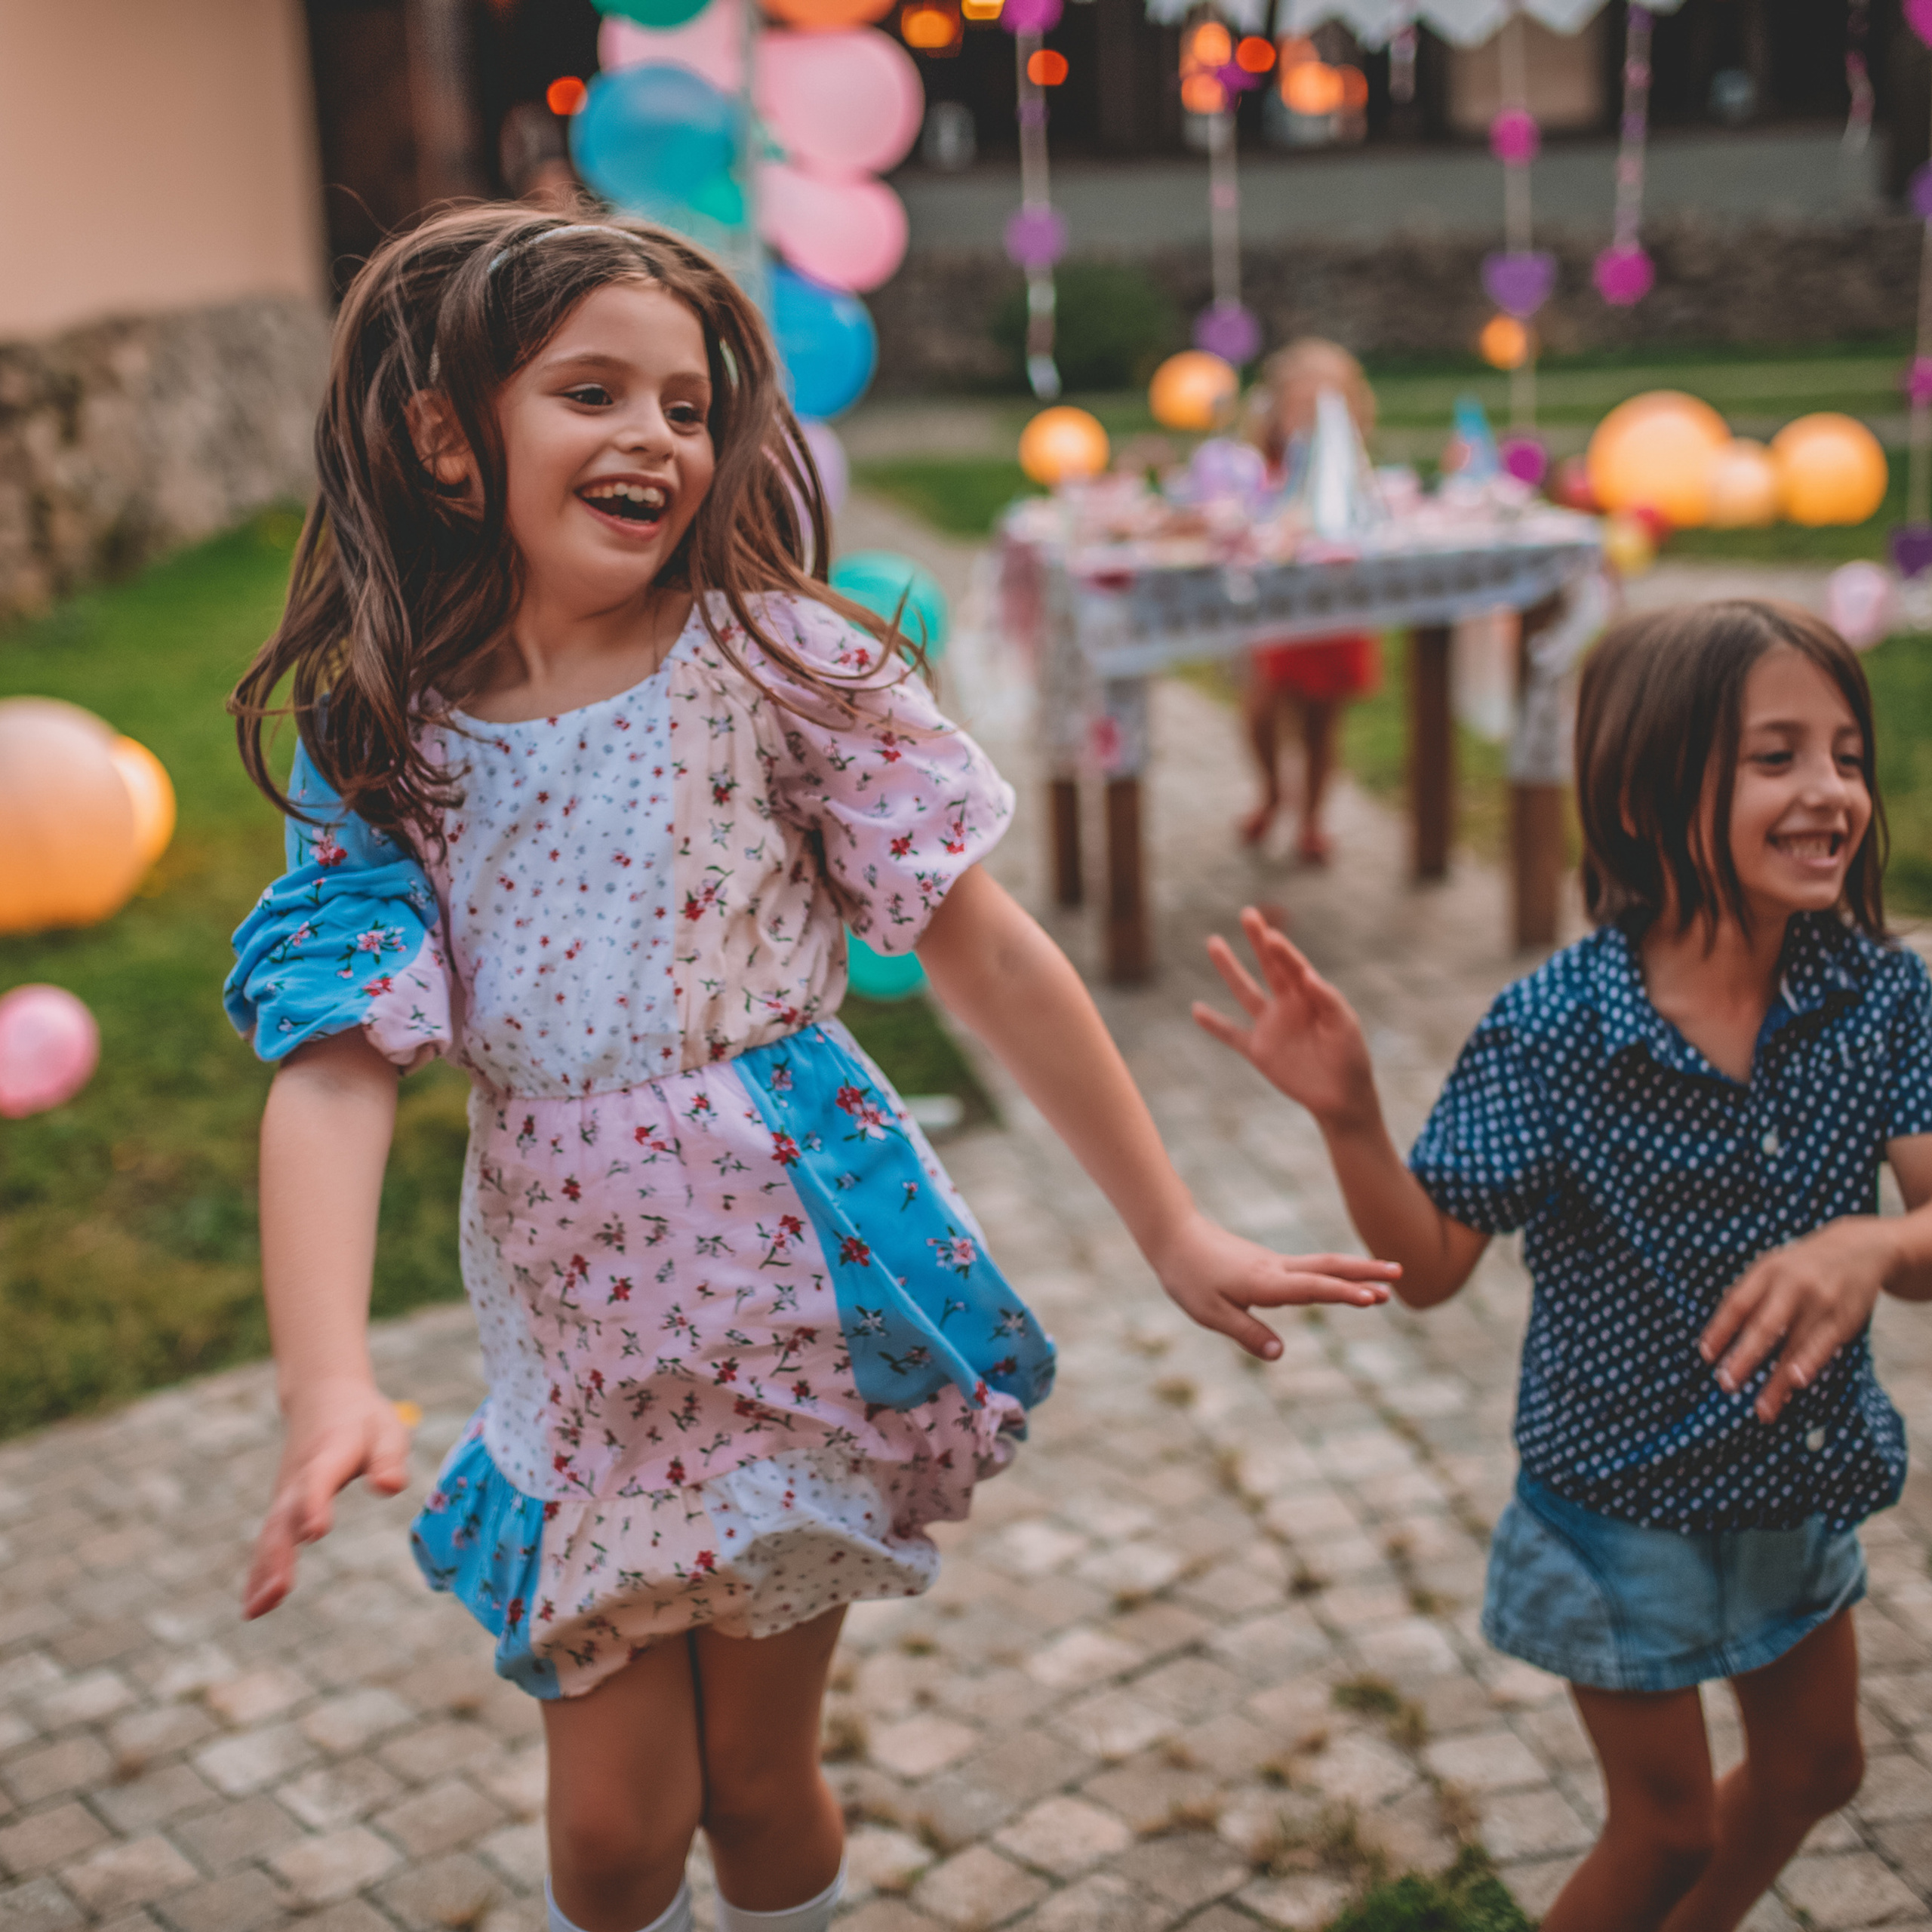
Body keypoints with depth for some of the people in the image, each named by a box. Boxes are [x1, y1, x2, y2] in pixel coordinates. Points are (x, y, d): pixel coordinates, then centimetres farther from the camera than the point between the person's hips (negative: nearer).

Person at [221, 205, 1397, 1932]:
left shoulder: (773, 659, -9)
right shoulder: (378, 746, -4)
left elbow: (987, 951, -7)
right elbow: (335, 1071, -14)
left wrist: (1174, 1233, -5)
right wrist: (329, 1387, -28)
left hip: (803, 1288, -1)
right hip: (580, 1336, 2)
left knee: (754, 1779, 13)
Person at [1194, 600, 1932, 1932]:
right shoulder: (1555, 1032, -25)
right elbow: (1429, 1268, -19)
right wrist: (1351, 1118, -36)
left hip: (1800, 1478, 5)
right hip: (1621, 1487, -5)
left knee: (1814, 1768, 26)